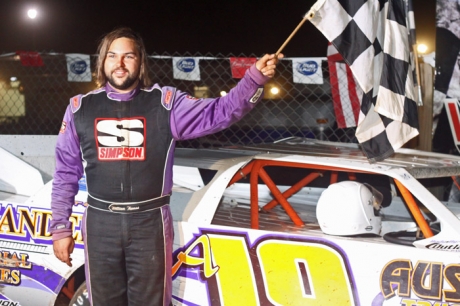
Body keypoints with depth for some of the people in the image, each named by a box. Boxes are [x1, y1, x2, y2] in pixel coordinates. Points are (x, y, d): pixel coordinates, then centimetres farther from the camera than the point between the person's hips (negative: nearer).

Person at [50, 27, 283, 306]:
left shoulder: (165, 102, 0)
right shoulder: (81, 107, 5)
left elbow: (218, 112, -11)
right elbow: (66, 173, 9)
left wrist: (256, 78, -26)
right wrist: (60, 227, 6)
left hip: (150, 222, -1)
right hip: (101, 223, 1)